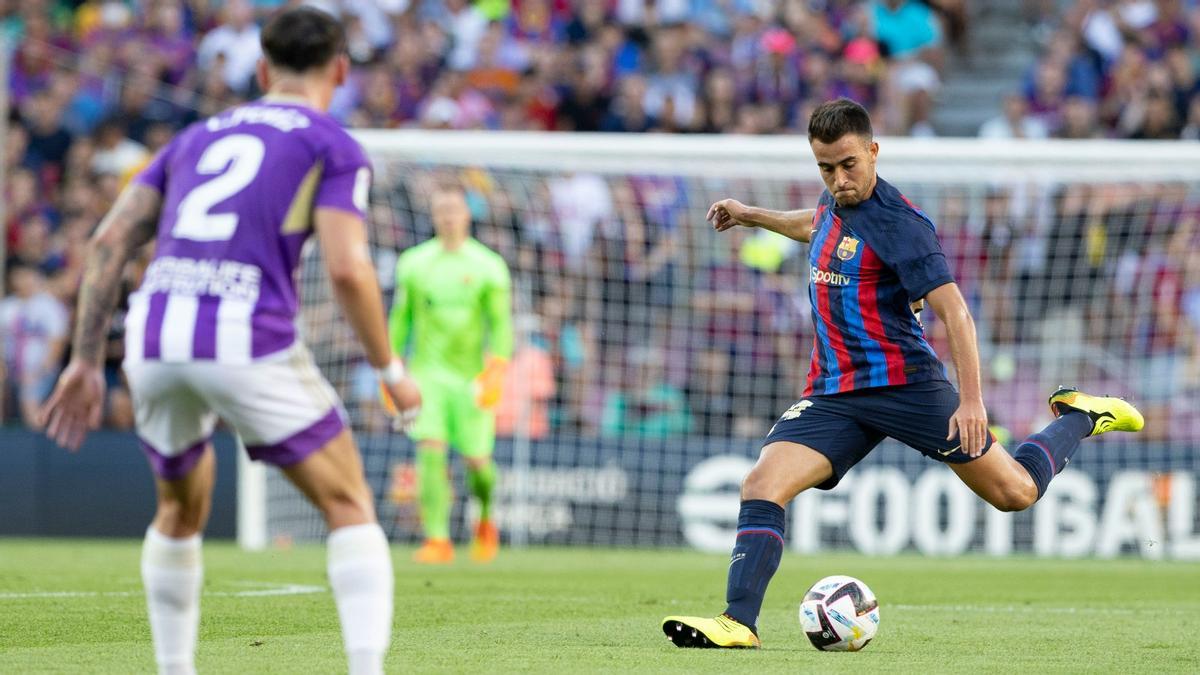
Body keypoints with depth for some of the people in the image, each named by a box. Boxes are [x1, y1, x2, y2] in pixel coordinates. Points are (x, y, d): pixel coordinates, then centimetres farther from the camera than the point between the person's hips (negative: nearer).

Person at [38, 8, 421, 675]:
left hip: (153, 337, 5)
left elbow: (109, 240, 16)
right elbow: (347, 270, -5)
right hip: (250, 344, -5)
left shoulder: (196, 138, 25)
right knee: (351, 509, 7)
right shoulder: (337, 149, 9)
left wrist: (85, 362, 17)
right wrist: (391, 370, 7)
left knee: (181, 510, 29)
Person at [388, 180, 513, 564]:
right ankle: (437, 540, -16)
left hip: (471, 376, -1)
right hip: (427, 371, 1)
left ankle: (485, 518, 34)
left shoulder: (488, 267, 0)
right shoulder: (413, 263, 6)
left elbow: (500, 324, -1)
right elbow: (400, 318, 13)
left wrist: (495, 371, -13)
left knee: (476, 460, 3)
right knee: (430, 449, -16)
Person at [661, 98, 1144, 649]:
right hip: (833, 395, 6)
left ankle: (1080, 417, 28)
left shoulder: (896, 223, -16)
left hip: (903, 384, -6)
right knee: (761, 486, -17)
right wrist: (753, 216, 37)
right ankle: (739, 623, -23)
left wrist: (971, 399, -26)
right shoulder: (835, 202, 8)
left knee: (1015, 493, 0)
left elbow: (953, 311, -20)